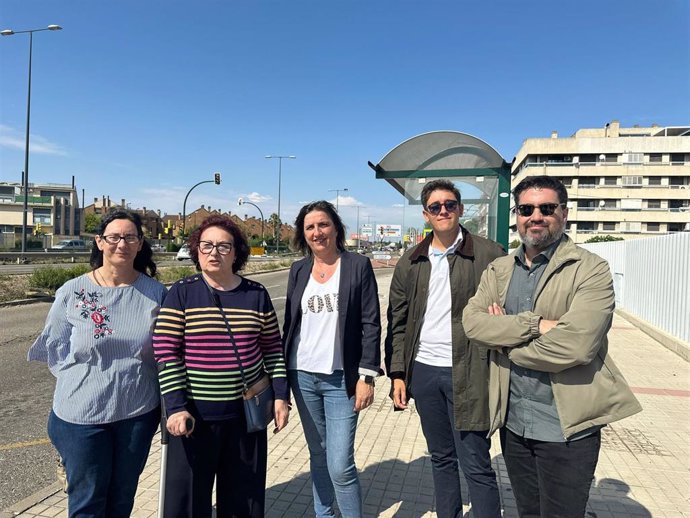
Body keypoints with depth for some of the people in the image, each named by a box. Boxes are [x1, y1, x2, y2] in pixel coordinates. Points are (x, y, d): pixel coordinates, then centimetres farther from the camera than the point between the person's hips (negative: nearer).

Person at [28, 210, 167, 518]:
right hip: (82, 414, -1)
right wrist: (81, 380, -3)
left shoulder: (156, 293, -5)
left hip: (139, 412, 1)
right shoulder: (72, 292, -7)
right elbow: (55, 348, 3)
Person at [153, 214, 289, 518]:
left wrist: (280, 396, 3)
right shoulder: (181, 293, -5)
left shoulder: (257, 295, 1)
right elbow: (166, 354, -8)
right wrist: (176, 407, -13)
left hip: (246, 413, 2)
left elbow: (273, 349, 6)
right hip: (194, 415, -2)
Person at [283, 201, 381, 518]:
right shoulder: (298, 270, 7)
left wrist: (366, 376, -11)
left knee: (340, 465, -5)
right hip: (302, 377, 4)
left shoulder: (358, 266, -5)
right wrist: (281, 372, 10)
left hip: (341, 379, -4)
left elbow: (371, 325, -7)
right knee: (318, 456, 16)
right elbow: (289, 322, 11)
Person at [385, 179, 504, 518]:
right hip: (423, 371, 4)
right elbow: (398, 323, 8)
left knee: (476, 465, 4)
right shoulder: (410, 263, 6)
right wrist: (398, 373, 4)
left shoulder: (489, 254, -5)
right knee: (441, 458, 19)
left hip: (467, 373, -4)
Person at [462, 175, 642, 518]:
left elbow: (575, 345, -25)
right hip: (513, 422, 5)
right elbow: (472, 321, -11)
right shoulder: (498, 270, 5)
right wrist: (535, 324, -23)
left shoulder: (591, 269, -11)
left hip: (566, 428, -5)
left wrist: (504, 338, -12)